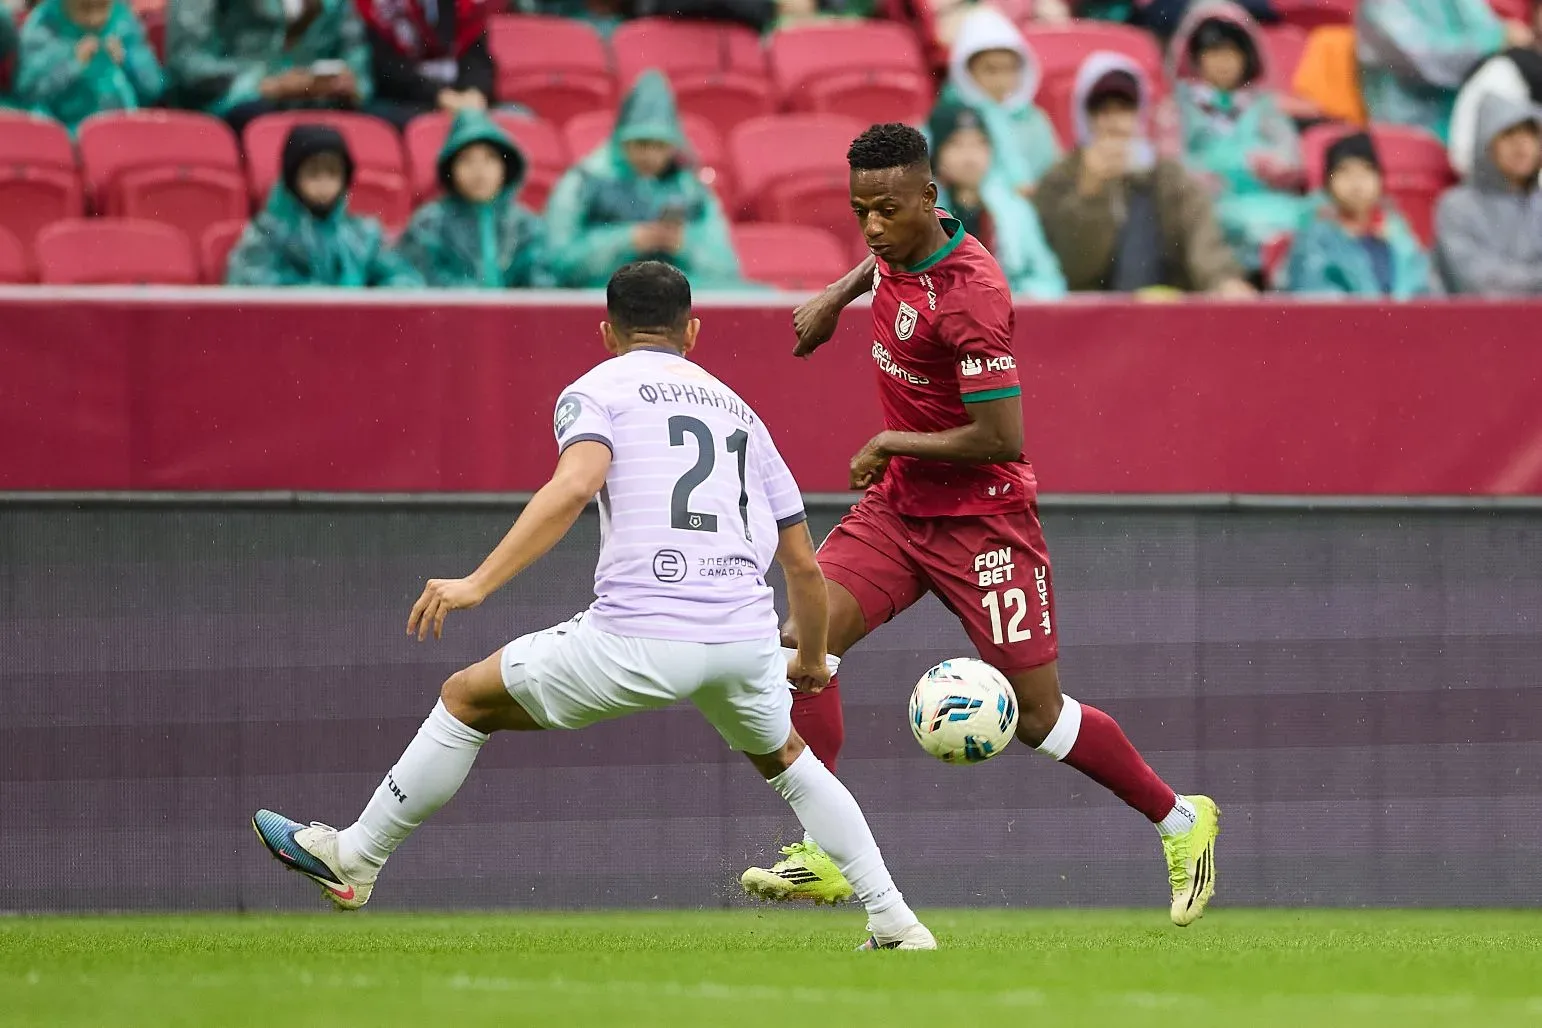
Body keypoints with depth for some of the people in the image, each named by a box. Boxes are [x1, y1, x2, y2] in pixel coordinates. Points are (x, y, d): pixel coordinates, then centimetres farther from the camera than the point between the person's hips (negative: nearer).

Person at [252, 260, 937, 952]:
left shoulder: (598, 390, 10)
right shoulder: (739, 410, 25)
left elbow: (575, 485, -13)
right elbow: (805, 565, 26)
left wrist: (478, 583, -17)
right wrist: (812, 660, 43)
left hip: (639, 637, -5)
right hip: (746, 637, 5)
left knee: (467, 700, 16)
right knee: (786, 759, 34)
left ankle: (353, 859, 24)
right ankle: (896, 925, 27)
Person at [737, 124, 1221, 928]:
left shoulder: (969, 297, -27)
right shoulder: (900, 245, -2)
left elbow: (1001, 439, -28)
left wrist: (891, 443, -17)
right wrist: (835, 298, 18)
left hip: (980, 521, -7)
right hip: (894, 507, 7)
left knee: (1038, 717, 0)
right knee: (803, 645, -14)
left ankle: (1180, 822, 22)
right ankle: (824, 858, -11)